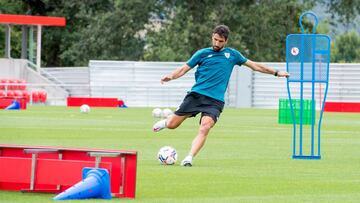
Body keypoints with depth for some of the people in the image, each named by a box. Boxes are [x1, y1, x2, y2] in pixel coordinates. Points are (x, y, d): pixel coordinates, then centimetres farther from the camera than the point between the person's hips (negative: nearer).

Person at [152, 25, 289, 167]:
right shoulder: (203, 53, 9)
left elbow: (254, 65, 24)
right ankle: (165, 122, 34)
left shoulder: (232, 54, 14)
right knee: (172, 125, -2)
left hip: (215, 100, 0)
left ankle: (189, 158, -29)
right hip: (196, 95, 0)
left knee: (205, 128, -27)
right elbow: (184, 68, 7)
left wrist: (276, 73, 27)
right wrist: (171, 76, -13)